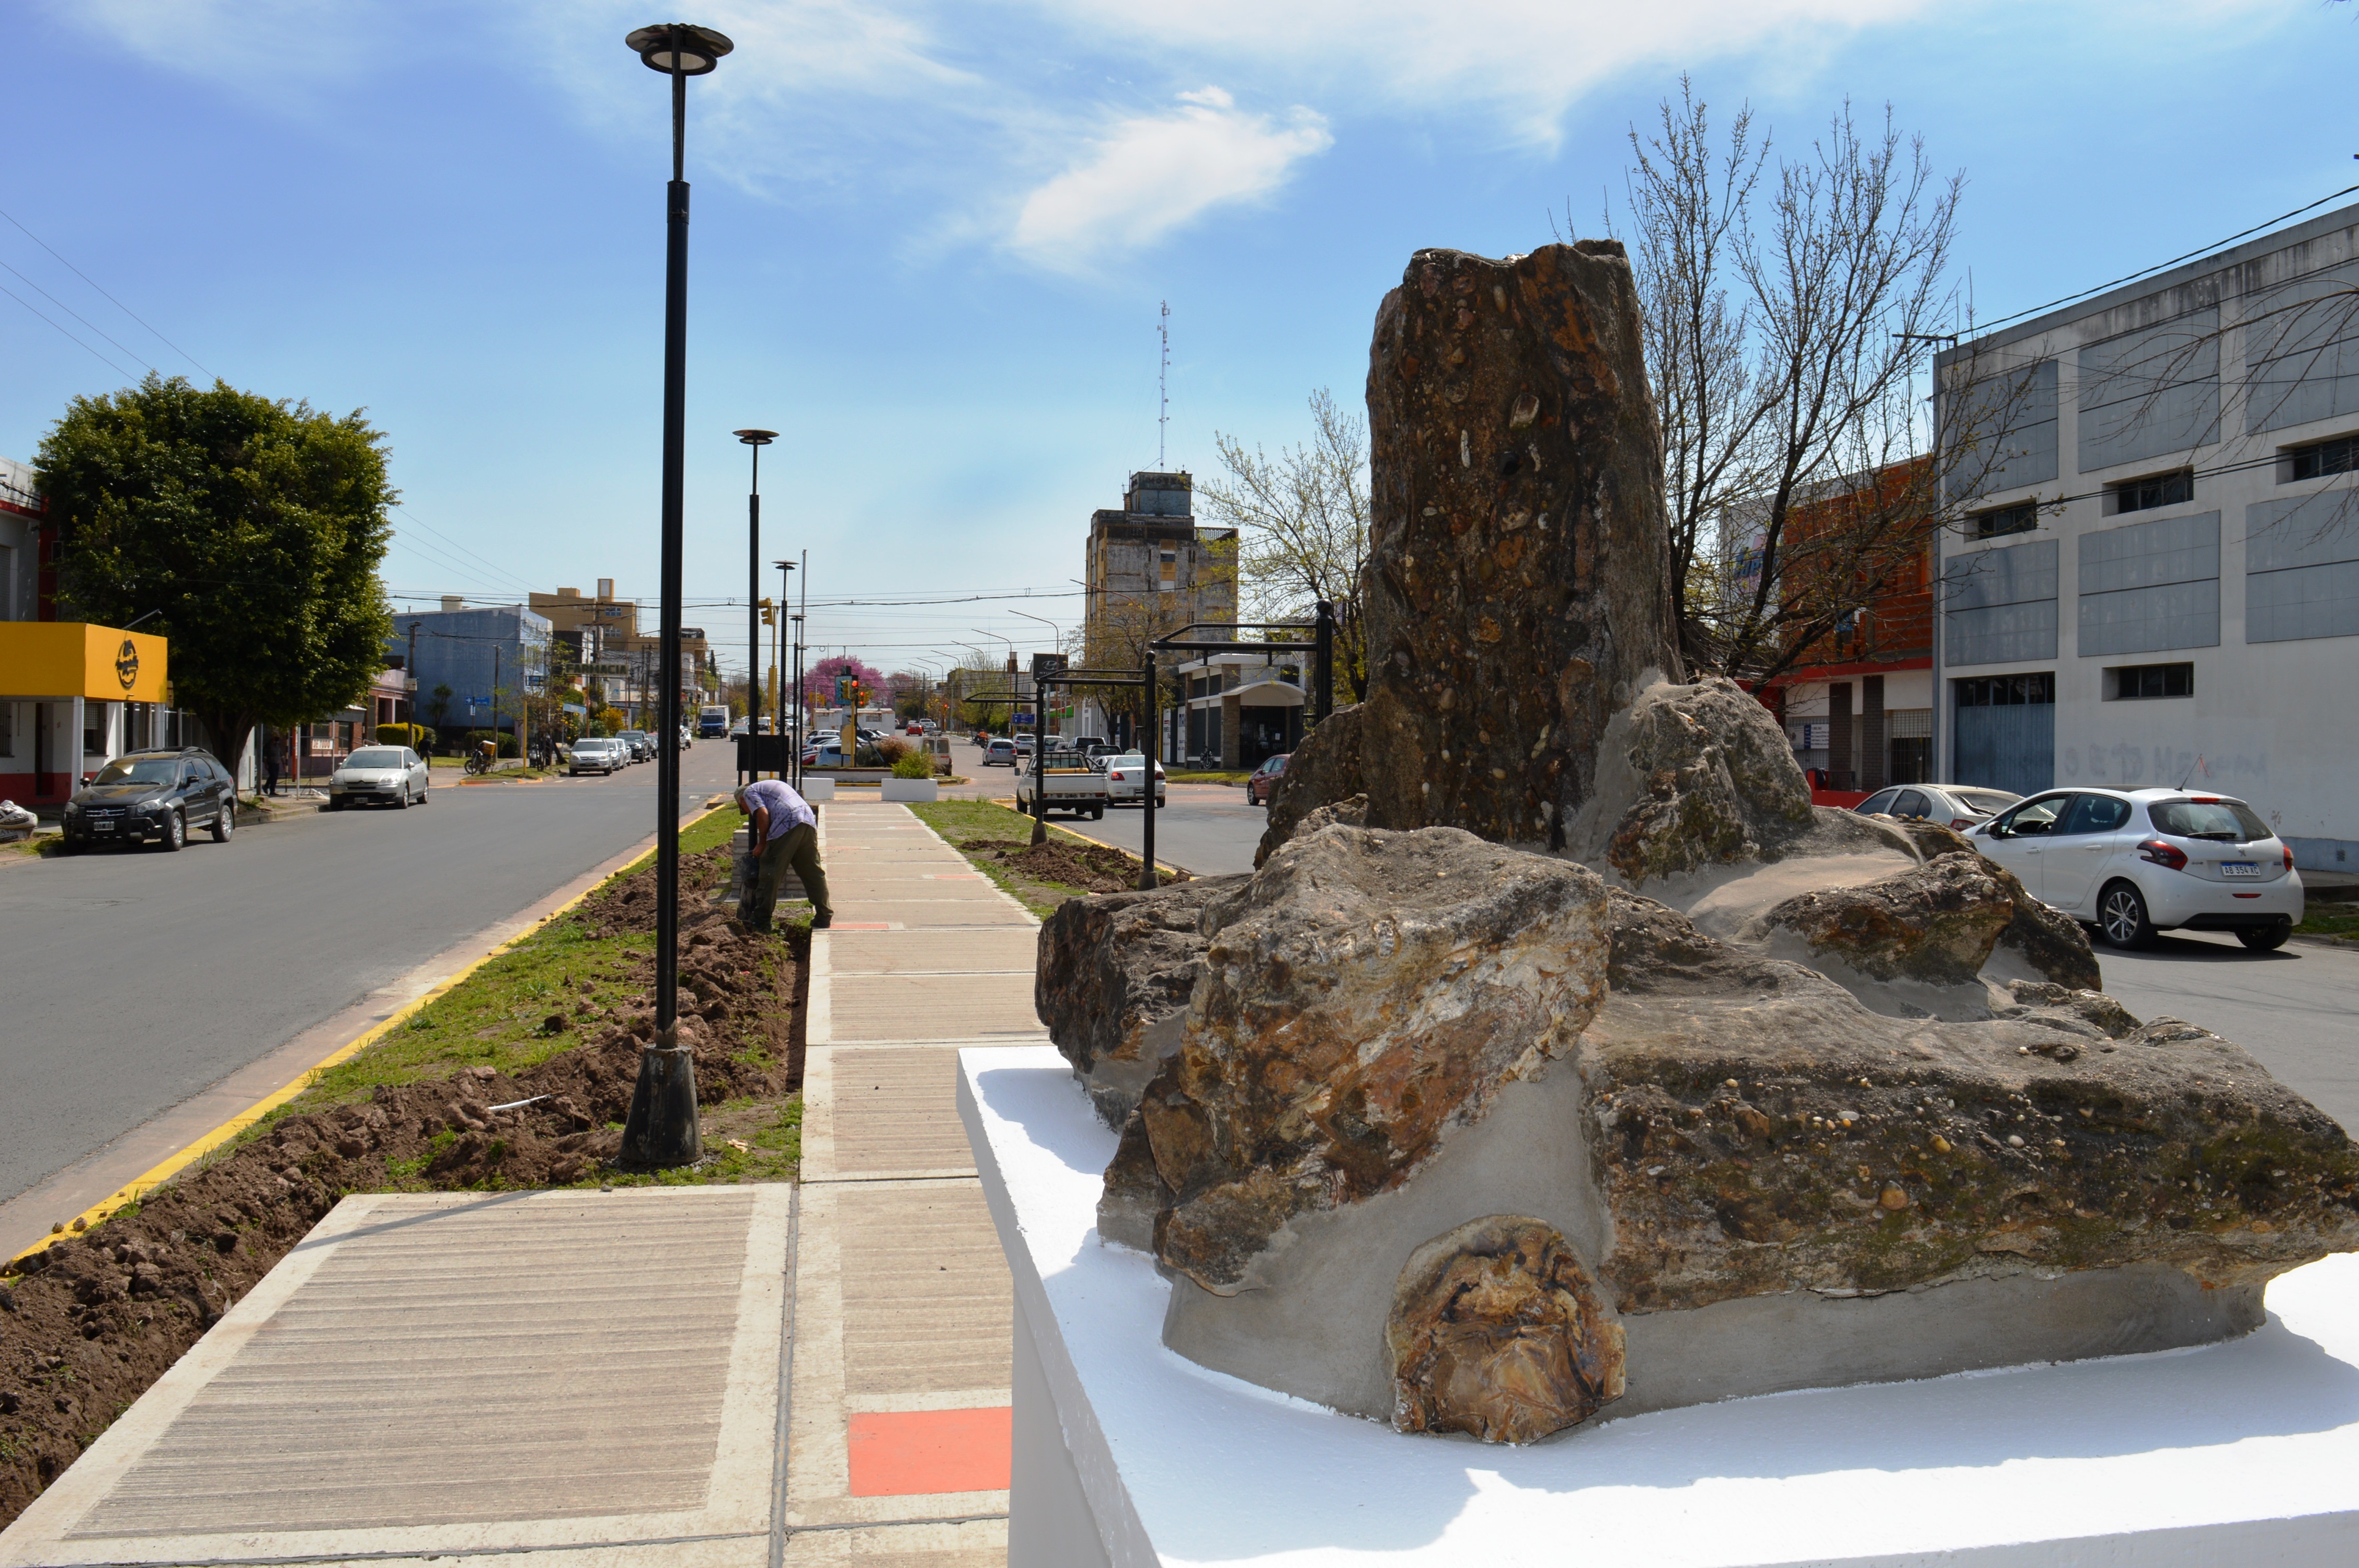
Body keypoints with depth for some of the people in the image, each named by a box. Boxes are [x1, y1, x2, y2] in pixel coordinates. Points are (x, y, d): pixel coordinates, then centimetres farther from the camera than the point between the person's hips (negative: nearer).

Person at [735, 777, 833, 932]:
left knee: (769, 874, 1)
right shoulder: (770, 785, 39)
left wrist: (762, 844, 6)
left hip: (787, 826, -7)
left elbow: (763, 814, -3)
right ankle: (824, 918, 16)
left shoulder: (749, 792, 16)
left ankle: (760, 922, 4)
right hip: (809, 821, 7)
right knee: (814, 873, 13)